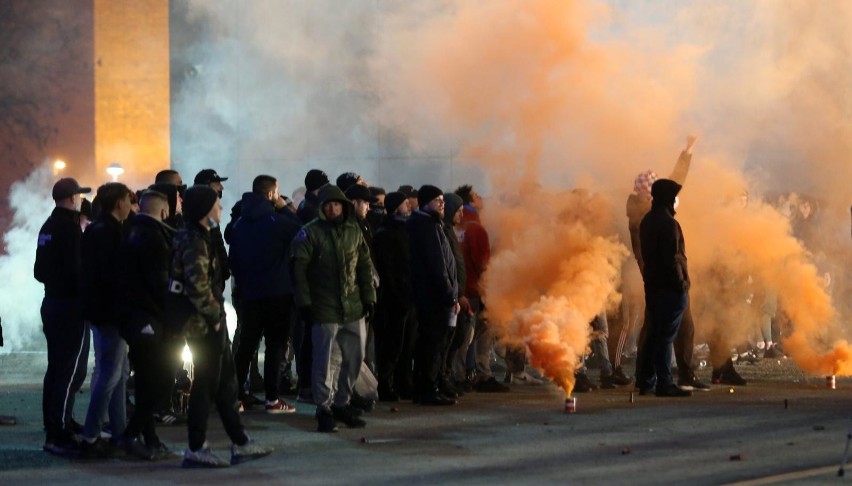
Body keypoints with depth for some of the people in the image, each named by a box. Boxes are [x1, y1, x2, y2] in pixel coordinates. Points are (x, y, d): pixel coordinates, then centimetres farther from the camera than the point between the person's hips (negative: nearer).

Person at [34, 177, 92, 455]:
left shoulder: (48, 226, 13)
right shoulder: (70, 227, -15)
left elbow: (39, 271, 18)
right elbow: (76, 269, -21)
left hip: (52, 303, 10)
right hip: (71, 306, -10)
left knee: (56, 368, 18)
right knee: (71, 372, -9)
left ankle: (57, 422, 28)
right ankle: (58, 436, -12)